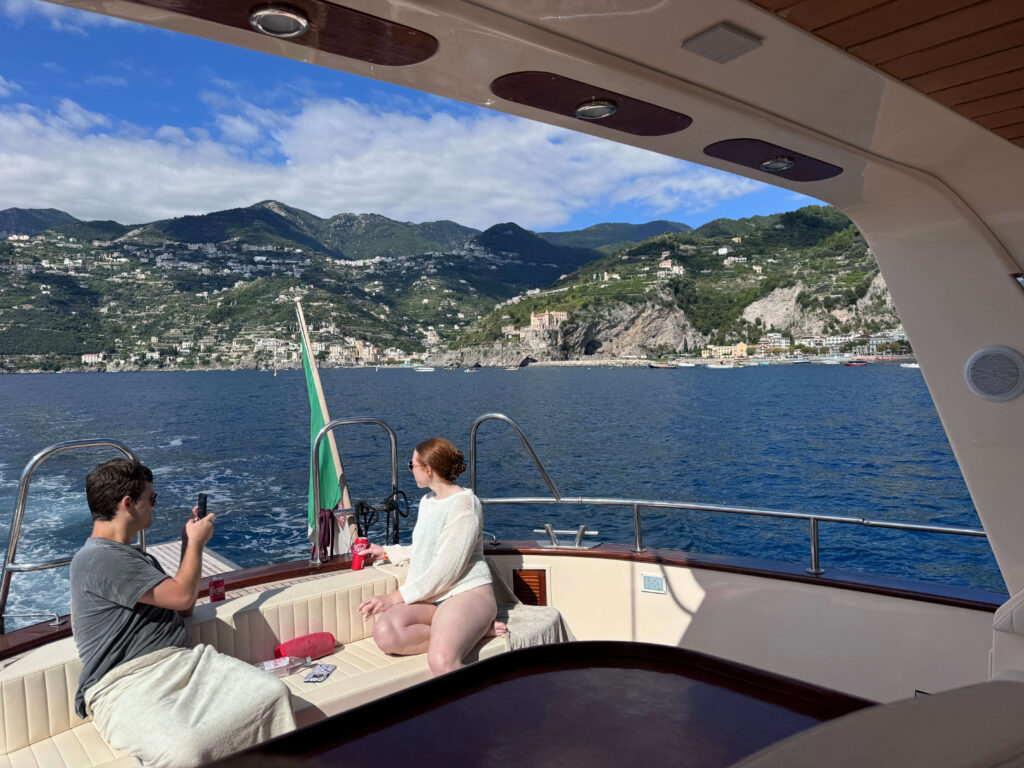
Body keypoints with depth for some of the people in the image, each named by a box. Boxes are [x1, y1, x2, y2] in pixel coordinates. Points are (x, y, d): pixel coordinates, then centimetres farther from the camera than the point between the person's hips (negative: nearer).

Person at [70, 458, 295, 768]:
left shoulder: (132, 555, 25)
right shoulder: (97, 559, -8)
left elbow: (183, 604, 27)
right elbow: (182, 596, -9)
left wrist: (192, 539, 24)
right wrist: (196, 542, 8)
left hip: (182, 662, 8)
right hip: (125, 684, -8)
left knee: (274, 693, -18)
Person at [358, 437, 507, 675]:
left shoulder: (464, 505, -11)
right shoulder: (427, 501, 18)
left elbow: (446, 571, -17)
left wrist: (395, 597, -14)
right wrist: (385, 551, 42)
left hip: (466, 591, -9)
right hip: (430, 597, 9)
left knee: (441, 661, -39)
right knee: (384, 634, -27)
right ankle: (479, 628, -18)